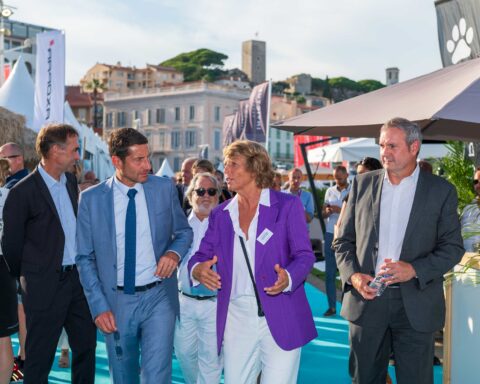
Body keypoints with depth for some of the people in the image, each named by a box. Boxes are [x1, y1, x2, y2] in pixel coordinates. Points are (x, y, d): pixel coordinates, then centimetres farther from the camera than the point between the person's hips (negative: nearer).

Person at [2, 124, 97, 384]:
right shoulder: (23, 192, -15)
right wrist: (26, 277, 4)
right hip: (45, 285, -7)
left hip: (77, 277, 7)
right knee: (40, 356, 6)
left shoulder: (71, 181, 6)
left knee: (86, 345, 15)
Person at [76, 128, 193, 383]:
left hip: (158, 297, 0)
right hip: (116, 302, 1)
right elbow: (84, 258, 1)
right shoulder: (91, 199, -4)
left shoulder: (164, 188, -2)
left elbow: (184, 231, 11)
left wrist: (174, 252, -11)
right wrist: (99, 305, -7)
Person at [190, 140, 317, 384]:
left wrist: (288, 278, -24)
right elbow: (200, 256, 10)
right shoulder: (220, 214, 10)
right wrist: (198, 270, -14)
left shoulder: (287, 205, -1)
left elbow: (304, 254, -3)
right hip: (236, 320, 4)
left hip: (281, 319, -3)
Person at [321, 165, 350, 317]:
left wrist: (341, 210, -20)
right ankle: (332, 306, 10)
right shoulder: (330, 191, 13)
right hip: (330, 235, 4)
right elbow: (323, 214, 12)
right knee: (329, 273, 4)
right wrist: (327, 211, -10)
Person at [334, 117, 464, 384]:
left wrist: (414, 269, -17)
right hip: (366, 298, 2)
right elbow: (344, 240, 8)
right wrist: (352, 275, -10)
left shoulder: (441, 191, 0)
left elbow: (453, 247, -1)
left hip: (416, 305, -2)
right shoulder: (363, 184, 6)